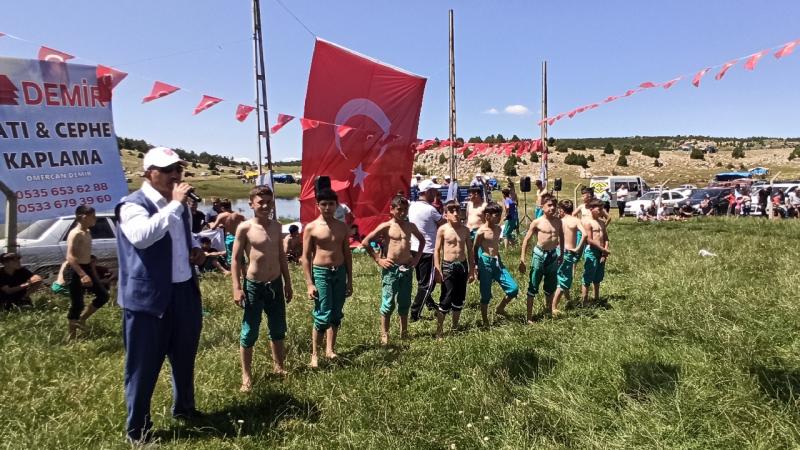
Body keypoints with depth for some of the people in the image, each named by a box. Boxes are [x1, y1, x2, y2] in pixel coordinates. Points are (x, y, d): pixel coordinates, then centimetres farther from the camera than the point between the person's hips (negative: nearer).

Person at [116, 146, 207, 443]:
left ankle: (184, 408, 42)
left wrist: (196, 251, 5)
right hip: (147, 297, -7)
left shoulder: (179, 206, 11)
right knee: (143, 366, 6)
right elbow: (142, 237, -34)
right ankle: (138, 428, 24)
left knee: (185, 358, 21)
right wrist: (175, 204, -30)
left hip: (185, 293, 7)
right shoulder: (132, 205, -13)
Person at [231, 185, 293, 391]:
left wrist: (287, 282, 13)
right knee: (249, 333, 3)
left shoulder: (276, 226, 4)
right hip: (253, 286, -5)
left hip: (275, 284, 5)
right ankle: (246, 377, 18)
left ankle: (278, 367, 34)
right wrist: (236, 288, -13)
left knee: (278, 330, 15)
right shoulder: (244, 228, -10)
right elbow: (235, 259, -7)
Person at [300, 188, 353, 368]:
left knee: (336, 315, 10)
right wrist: (309, 284, -10)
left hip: (340, 273, 4)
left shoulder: (342, 227, 6)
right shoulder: (311, 228, -6)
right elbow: (305, 257, -5)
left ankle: (330, 349, 24)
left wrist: (350, 280, 9)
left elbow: (347, 254, 11)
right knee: (323, 316, -7)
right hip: (321, 273, -4)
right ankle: (314, 354, 7)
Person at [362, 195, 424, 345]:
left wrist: (417, 257, 15)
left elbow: (422, 240, 27)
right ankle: (384, 335, 7)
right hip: (390, 268, -4)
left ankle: (404, 333, 24)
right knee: (388, 303, -2)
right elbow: (365, 242, -7)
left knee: (405, 303, 11)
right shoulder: (385, 226, -6)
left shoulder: (410, 226, 8)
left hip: (406, 268, 4)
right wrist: (378, 259, -7)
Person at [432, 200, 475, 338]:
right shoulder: (442, 230, -7)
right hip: (448, 266, -4)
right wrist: (437, 269, -11)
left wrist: (472, 270, 10)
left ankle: (455, 326, 29)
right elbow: (437, 250, -5)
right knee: (446, 299, -5)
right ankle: (439, 331, 5)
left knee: (460, 298, 12)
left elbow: (469, 250, 10)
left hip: (462, 265, 4)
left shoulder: (465, 230, 3)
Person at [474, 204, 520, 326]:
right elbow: (474, 249, -4)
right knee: (486, 295, 3)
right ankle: (485, 322, 18)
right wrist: (476, 266, -2)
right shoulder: (481, 231, -12)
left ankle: (500, 308, 24)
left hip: (497, 262, 6)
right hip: (486, 263, -6)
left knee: (514, 288, 0)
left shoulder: (498, 228, 7)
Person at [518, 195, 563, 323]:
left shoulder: (558, 221, 3)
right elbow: (526, 240, -8)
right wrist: (522, 260, -11)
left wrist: (561, 254, 21)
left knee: (550, 286, 18)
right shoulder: (537, 222, -9)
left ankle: (548, 310, 39)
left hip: (553, 255, 5)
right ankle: (529, 316, 6)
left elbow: (561, 238, 18)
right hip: (540, 254, -5)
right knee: (533, 287, -1)